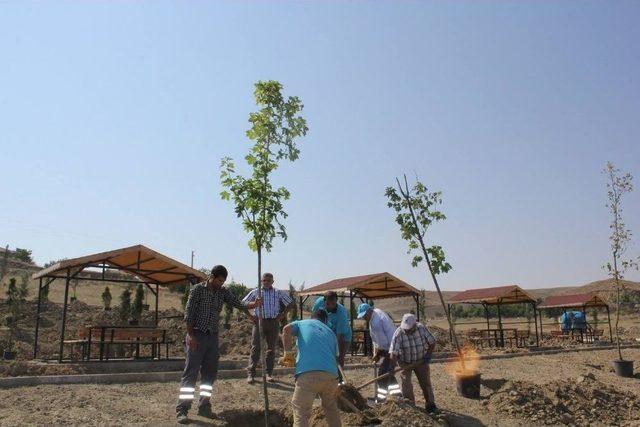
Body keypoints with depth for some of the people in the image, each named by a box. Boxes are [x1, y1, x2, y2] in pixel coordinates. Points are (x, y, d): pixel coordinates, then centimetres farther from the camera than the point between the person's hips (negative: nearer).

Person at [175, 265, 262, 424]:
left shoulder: (223, 292, 6)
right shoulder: (198, 289, -8)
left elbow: (239, 304, -2)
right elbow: (188, 313, -10)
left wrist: (254, 304, -22)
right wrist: (190, 336, -15)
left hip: (213, 337, 6)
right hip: (197, 335, -5)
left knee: (210, 373, 9)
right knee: (190, 373, -6)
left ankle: (204, 407, 19)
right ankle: (182, 410, -3)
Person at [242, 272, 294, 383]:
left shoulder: (278, 293, 6)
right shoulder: (255, 292, 5)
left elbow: (290, 303, 13)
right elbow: (242, 303, 10)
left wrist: (282, 315, 4)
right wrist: (250, 315, 2)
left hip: (273, 323, 1)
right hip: (259, 322, -1)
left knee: (271, 349, 5)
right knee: (255, 348, -5)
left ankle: (269, 373, 13)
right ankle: (250, 373, -3)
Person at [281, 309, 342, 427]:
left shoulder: (302, 323, 23)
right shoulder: (331, 332, 31)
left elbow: (287, 329, 1)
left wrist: (288, 353, 1)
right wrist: (335, 386, 39)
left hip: (308, 373, -3)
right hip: (330, 374, 4)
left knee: (301, 413, 1)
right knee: (331, 406, 29)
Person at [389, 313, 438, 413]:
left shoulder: (422, 328, -19)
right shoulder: (398, 334, -27)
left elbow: (432, 343, -5)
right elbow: (393, 353, -25)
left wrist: (428, 355, -13)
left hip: (421, 361, 2)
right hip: (405, 362, -2)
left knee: (426, 383, 8)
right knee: (406, 386, -6)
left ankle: (430, 405, 24)